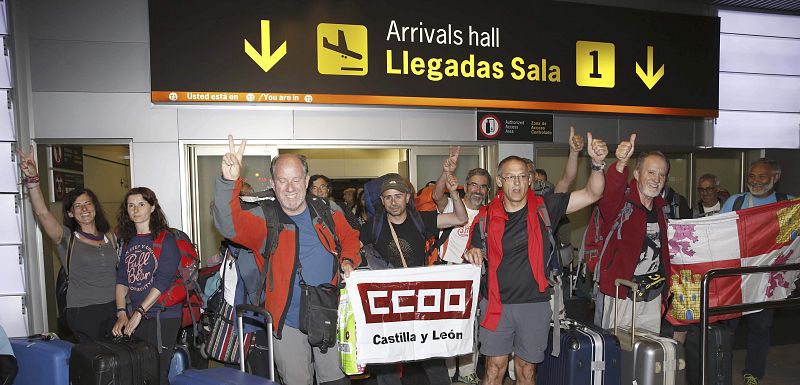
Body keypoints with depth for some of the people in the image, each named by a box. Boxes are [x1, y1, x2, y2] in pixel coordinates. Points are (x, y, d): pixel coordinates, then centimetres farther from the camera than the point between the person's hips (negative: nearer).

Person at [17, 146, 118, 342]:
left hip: (113, 308, 3)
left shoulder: (110, 237, 11)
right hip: (83, 312, -3)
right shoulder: (67, 238, 0)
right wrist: (32, 179, -29)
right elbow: (42, 212, -16)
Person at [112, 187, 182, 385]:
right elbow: (122, 279, 7)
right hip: (135, 317, 5)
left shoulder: (165, 238, -7)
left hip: (163, 316, -5)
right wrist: (122, 313, -5)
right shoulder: (128, 241, 12)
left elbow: (163, 281, -14)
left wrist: (139, 312, -16)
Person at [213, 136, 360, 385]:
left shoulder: (328, 213, -1)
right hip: (288, 324, -2)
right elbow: (228, 224, -29)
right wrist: (229, 181, -45)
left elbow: (349, 237, 16)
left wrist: (348, 261, -4)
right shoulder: (263, 220, -10)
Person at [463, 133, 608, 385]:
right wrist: (471, 255, -15)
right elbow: (475, 255, 9)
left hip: (534, 304, 1)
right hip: (496, 304, 0)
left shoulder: (544, 208, -2)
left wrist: (597, 163, -21)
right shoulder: (487, 217, -1)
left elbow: (592, 194, -5)